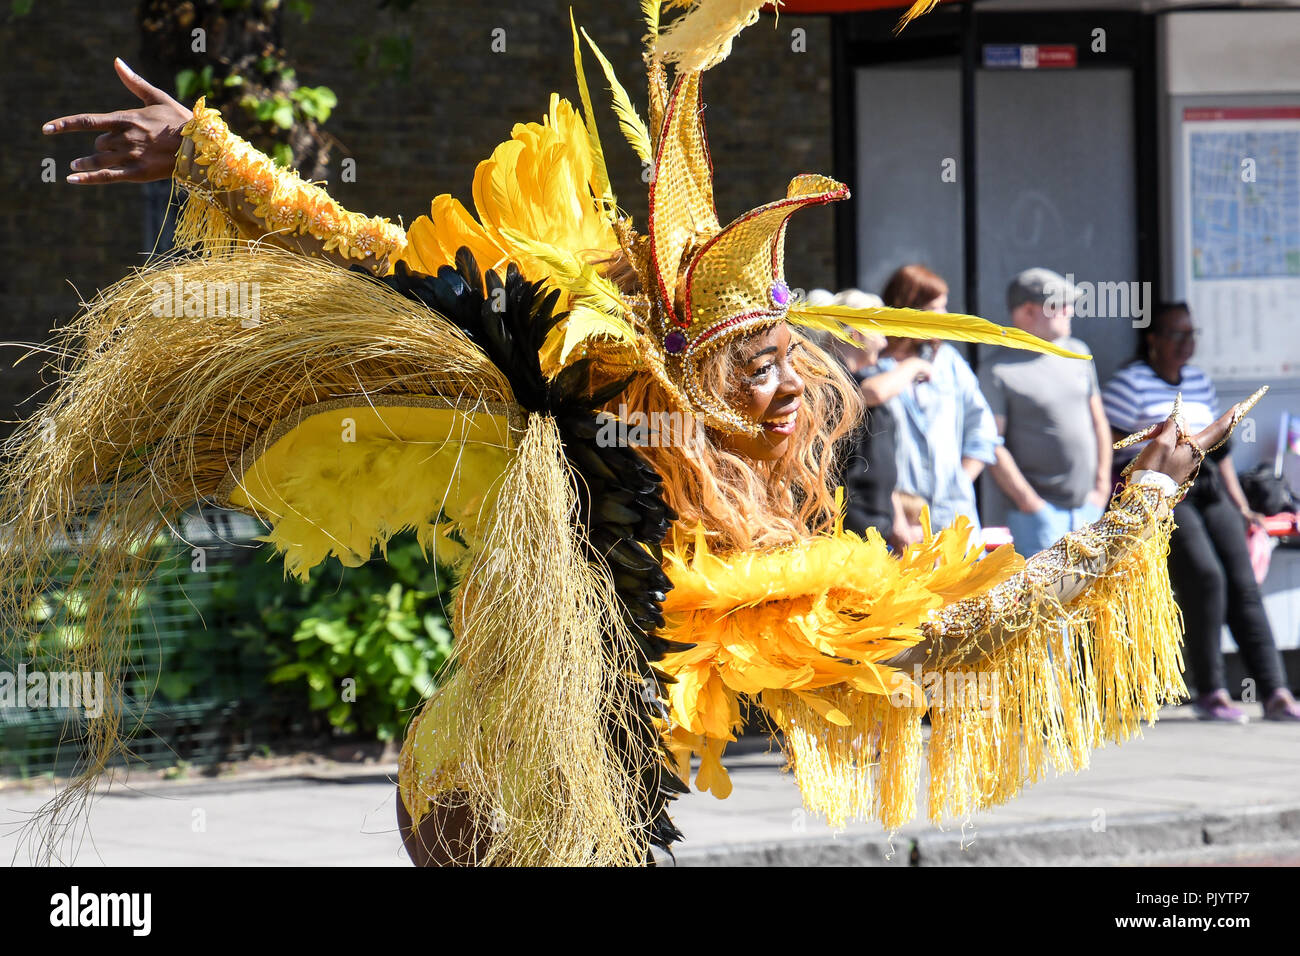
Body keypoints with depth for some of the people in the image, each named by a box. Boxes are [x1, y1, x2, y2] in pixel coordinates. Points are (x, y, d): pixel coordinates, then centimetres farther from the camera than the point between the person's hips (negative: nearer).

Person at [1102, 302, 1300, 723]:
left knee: (1243, 583, -8)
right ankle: (1209, 692, -16)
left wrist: (1241, 507, 19)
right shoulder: (1128, 384, -2)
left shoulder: (1199, 381, 18)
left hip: (1207, 492, 6)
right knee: (1205, 577, -24)